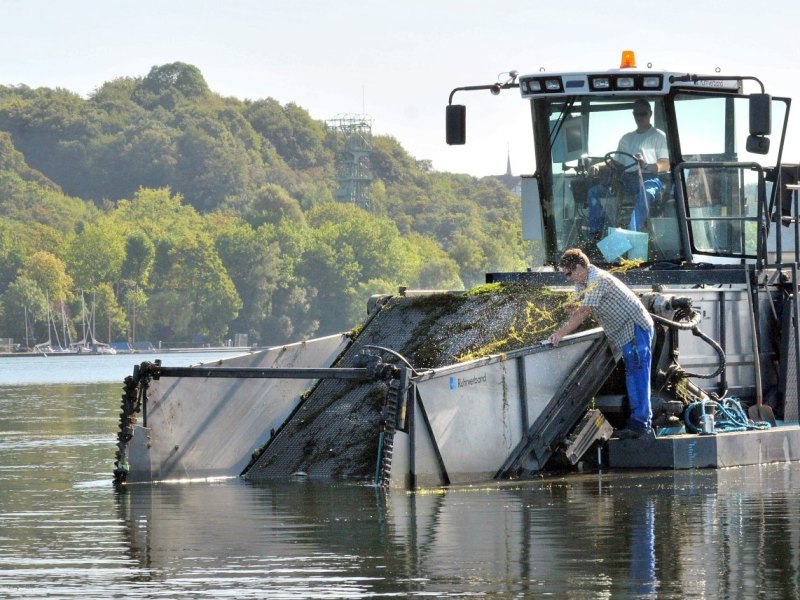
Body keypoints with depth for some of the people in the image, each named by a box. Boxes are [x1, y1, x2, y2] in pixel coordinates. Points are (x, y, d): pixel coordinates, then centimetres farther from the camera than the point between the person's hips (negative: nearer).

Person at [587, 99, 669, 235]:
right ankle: (594, 235, -17)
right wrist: (599, 166, 5)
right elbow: (617, 163, 27)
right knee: (594, 191, -11)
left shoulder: (658, 136, 8)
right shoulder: (626, 138, 28)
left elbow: (665, 165, -4)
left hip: (650, 178, -6)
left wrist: (645, 166, -25)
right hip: (627, 179, 6)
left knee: (644, 194, -42)